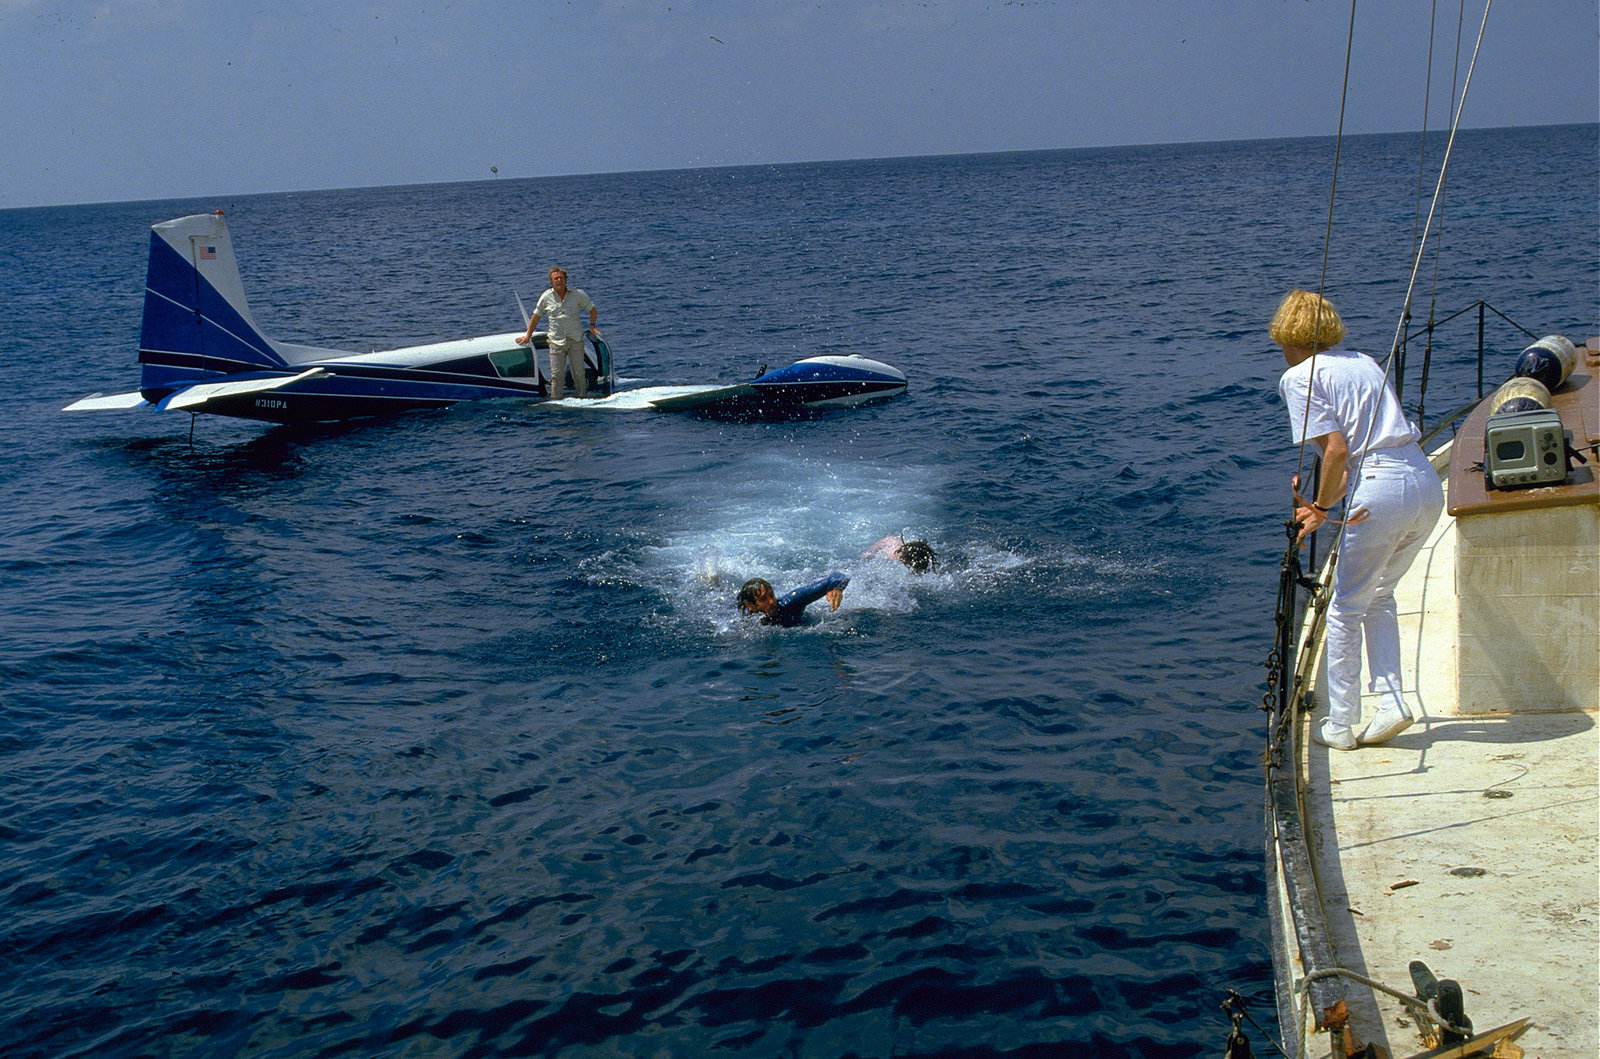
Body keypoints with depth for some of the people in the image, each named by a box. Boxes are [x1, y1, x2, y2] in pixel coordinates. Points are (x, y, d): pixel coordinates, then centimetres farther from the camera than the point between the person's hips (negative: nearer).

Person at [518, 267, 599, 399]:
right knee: (556, 375, -2)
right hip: (556, 341, 1)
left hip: (576, 340, 0)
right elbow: (535, 316, 13)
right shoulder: (546, 297, 2)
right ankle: (555, 401, 5)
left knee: (579, 373, -3)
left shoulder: (577, 294, 0)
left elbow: (592, 309, 14)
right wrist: (528, 336, 12)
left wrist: (592, 325, 0)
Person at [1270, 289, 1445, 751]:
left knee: (1344, 609, 9)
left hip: (1382, 491, -7)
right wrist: (1322, 504, 15)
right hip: (1428, 484, 7)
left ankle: (1339, 725, 15)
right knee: (1378, 597, 25)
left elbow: (1336, 450, -11)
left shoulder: (1299, 376, 0)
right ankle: (1390, 703, 16)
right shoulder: (1364, 362, 23)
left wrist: (1321, 506, 3)